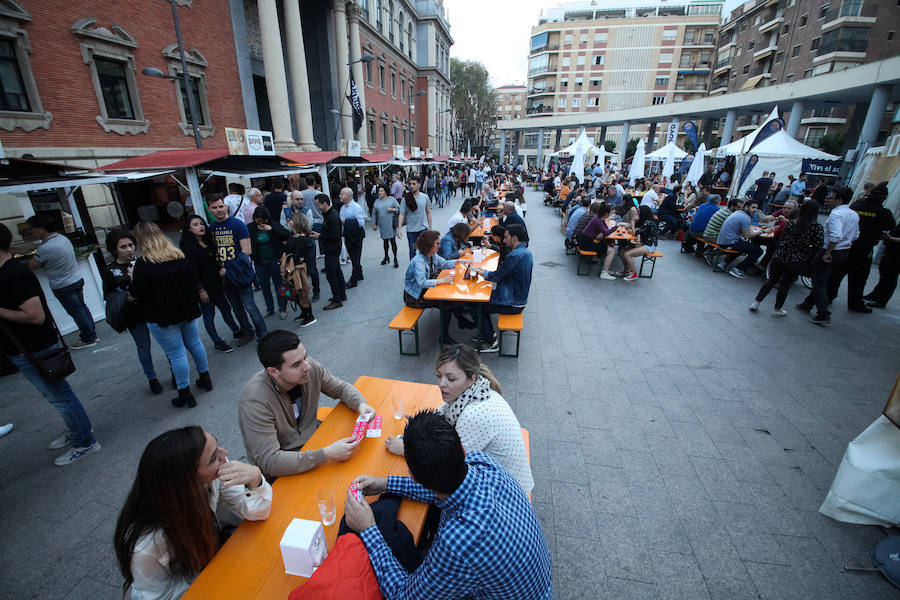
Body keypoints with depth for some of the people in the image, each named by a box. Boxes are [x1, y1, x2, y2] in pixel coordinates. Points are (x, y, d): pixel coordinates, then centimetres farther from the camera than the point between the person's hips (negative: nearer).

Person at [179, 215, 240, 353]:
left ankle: (236, 332, 33)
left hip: (215, 283, 7)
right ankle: (218, 343, 16)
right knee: (209, 314, 5)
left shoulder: (208, 241, 8)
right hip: (203, 286, -7)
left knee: (226, 308, 16)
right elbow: (191, 270, -17)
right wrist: (201, 290, -19)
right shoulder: (188, 246, -15)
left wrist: (221, 269, -2)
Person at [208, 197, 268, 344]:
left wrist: (229, 268, -15)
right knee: (236, 307, 15)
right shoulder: (211, 227, 8)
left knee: (249, 306, -6)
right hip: (223, 276, 6)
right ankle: (247, 332, 30)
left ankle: (262, 335, 7)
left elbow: (247, 251, -13)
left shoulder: (237, 224, -8)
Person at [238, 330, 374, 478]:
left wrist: (360, 404, -19)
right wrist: (326, 454, -39)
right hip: (284, 470, -5)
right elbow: (269, 461, -31)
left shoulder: (310, 367, -16)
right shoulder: (255, 401, -31)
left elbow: (340, 387, 1)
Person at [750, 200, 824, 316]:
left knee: (771, 280, 15)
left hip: (780, 257, 2)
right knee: (785, 284, 9)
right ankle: (777, 309, 20)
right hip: (797, 262, -2)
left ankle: (756, 303, 14)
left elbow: (781, 239, 6)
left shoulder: (791, 223, -1)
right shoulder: (817, 228, -10)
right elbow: (818, 247, -9)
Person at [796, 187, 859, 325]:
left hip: (831, 251, -9)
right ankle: (807, 305, 31)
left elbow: (836, 236, -31)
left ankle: (823, 315, 0)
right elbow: (855, 235, 18)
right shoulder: (854, 214, 10)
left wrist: (827, 253, -22)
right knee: (822, 281, 20)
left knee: (819, 283, 0)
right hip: (845, 252, 9)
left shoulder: (836, 214, -20)